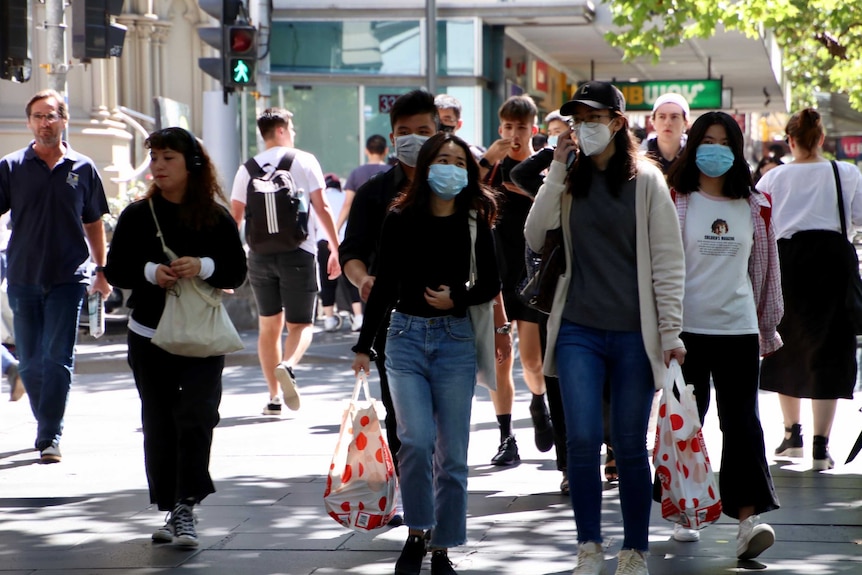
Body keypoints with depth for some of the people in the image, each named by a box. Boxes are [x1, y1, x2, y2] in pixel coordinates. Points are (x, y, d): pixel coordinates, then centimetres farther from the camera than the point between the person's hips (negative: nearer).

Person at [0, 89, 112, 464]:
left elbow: (93, 224, 15)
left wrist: (101, 270, 15)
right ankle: (47, 425, 25)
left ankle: (50, 438, -10)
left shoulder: (82, 169, 6)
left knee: (58, 358, -9)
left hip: (68, 278, -1)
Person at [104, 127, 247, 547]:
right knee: (159, 427, 5)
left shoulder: (216, 218, 2)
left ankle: (186, 509, -11)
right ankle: (170, 510, 14)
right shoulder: (138, 215, 4)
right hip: (149, 336, 2)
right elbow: (115, 271, 3)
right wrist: (150, 272, -16)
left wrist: (203, 267, -18)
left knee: (196, 417, -13)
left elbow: (237, 272, 1)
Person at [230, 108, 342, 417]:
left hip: (259, 254, 3)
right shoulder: (303, 161, 1)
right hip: (297, 252, -3)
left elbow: (234, 218, 7)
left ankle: (274, 396, 11)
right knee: (300, 324, 3)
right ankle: (288, 365, -28)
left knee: (269, 326, 13)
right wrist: (336, 249, 4)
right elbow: (322, 208, -2)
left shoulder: (247, 169, 9)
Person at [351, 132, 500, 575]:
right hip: (406, 336, -1)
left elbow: (490, 284, 10)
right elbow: (384, 285, 6)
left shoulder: (475, 222, 2)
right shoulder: (401, 220, 0)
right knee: (416, 441, -16)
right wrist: (363, 346, 5)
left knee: (452, 454, 1)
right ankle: (416, 534, 2)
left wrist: (457, 299, -9)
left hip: (456, 340, 1)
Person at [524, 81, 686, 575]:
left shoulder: (646, 180, 0)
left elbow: (668, 261, -2)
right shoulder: (570, 180, 10)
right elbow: (535, 237, -2)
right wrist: (557, 173, -5)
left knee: (631, 446, 4)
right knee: (583, 440, -6)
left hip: (634, 333, -2)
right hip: (579, 331, 2)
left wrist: (671, 330, -8)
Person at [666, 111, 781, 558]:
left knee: (742, 421, -6)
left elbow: (765, 269, 15)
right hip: (685, 329, -1)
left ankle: (748, 517, -13)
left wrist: (768, 328, 17)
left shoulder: (755, 207, 8)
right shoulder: (673, 202, 0)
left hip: (738, 329, 1)